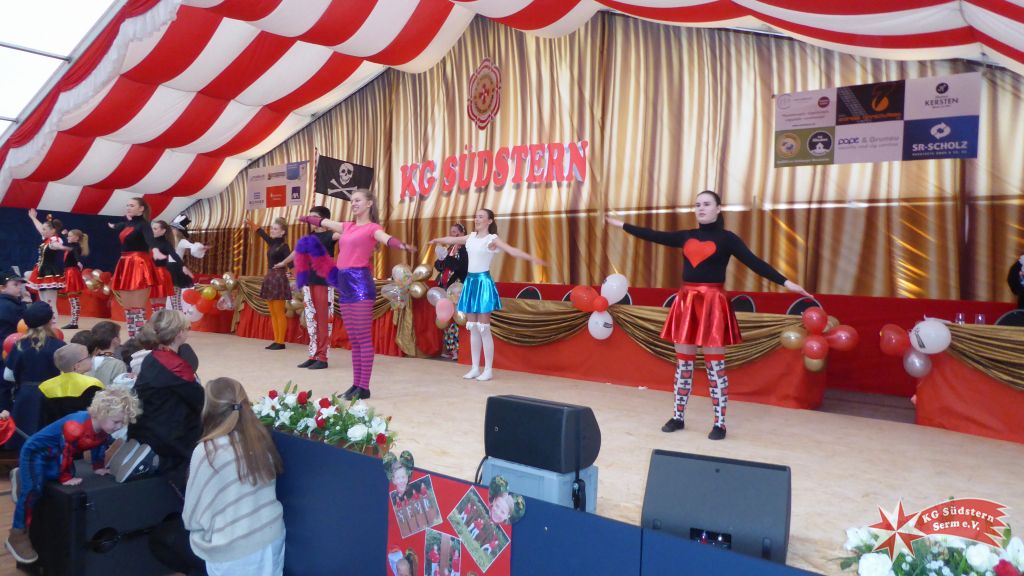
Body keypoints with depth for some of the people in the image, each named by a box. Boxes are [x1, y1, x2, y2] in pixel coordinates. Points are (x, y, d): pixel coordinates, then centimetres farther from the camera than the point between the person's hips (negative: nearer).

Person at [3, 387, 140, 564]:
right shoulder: (75, 426, -40)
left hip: (55, 456, 9)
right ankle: (17, 536, -10)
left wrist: (98, 467, 10)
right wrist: (65, 478, -21)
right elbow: (66, 452, -30)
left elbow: (100, 446, 8)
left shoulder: (104, 429, -12)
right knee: (33, 489, -19)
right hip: (36, 451, -9)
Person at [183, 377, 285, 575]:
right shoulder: (260, 437, -4)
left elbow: (194, 514, -5)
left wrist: (191, 523, 13)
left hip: (233, 551, -5)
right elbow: (261, 494, 7)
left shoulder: (207, 451, -16)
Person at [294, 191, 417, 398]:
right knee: (354, 339, 8)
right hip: (344, 283, 7)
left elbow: (387, 239, -22)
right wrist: (306, 218, 53)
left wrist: (402, 245, -43)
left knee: (363, 338, -7)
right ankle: (356, 384, 12)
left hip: (360, 282, -7)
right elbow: (324, 222, 37)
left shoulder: (372, 227, -1)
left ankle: (364, 387, -4)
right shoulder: (347, 227, 20)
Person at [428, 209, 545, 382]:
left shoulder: (492, 239, -7)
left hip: (483, 282, -7)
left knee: (484, 328, -5)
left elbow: (512, 250, -21)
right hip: (470, 281, 7)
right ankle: (475, 368, 17)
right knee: (472, 328, 9)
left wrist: (533, 258, -35)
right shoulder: (471, 237, 12)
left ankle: (488, 370, 2)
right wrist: (436, 240, 48)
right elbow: (452, 239, 31)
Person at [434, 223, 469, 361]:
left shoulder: (465, 249, -6)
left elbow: (461, 267, -20)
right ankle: (448, 348, 15)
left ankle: (456, 349, -8)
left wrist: (447, 258, -16)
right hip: (445, 287, 8)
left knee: (454, 318, -11)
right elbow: (438, 265, 16)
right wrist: (441, 260, -5)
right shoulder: (449, 248, 17)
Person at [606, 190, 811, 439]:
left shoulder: (726, 238, -2)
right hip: (686, 302, 5)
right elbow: (654, 236, 16)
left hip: (713, 303, -5)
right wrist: (622, 225, 20)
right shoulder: (686, 236, 11)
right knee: (683, 362, 10)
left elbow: (754, 262, -9)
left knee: (715, 365, -1)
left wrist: (785, 282, -18)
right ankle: (678, 417, 20)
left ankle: (719, 423, 8)